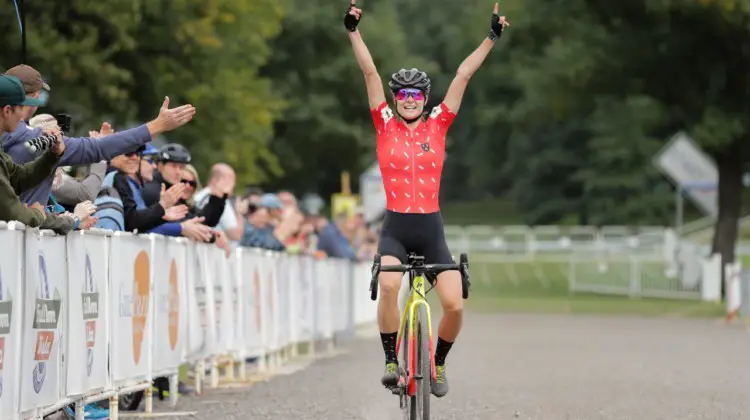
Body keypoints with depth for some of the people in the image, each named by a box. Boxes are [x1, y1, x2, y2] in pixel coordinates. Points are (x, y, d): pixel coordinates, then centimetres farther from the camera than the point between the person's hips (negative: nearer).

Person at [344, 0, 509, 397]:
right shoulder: (385, 125, 4)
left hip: (431, 228, 2)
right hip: (395, 227, -2)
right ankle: (392, 361, -12)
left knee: (454, 305, -9)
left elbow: (463, 74, 4)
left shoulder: (437, 125, 6)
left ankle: (438, 363, 19)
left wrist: (491, 37, 3)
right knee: (388, 285, -29)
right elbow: (369, 70, -2)